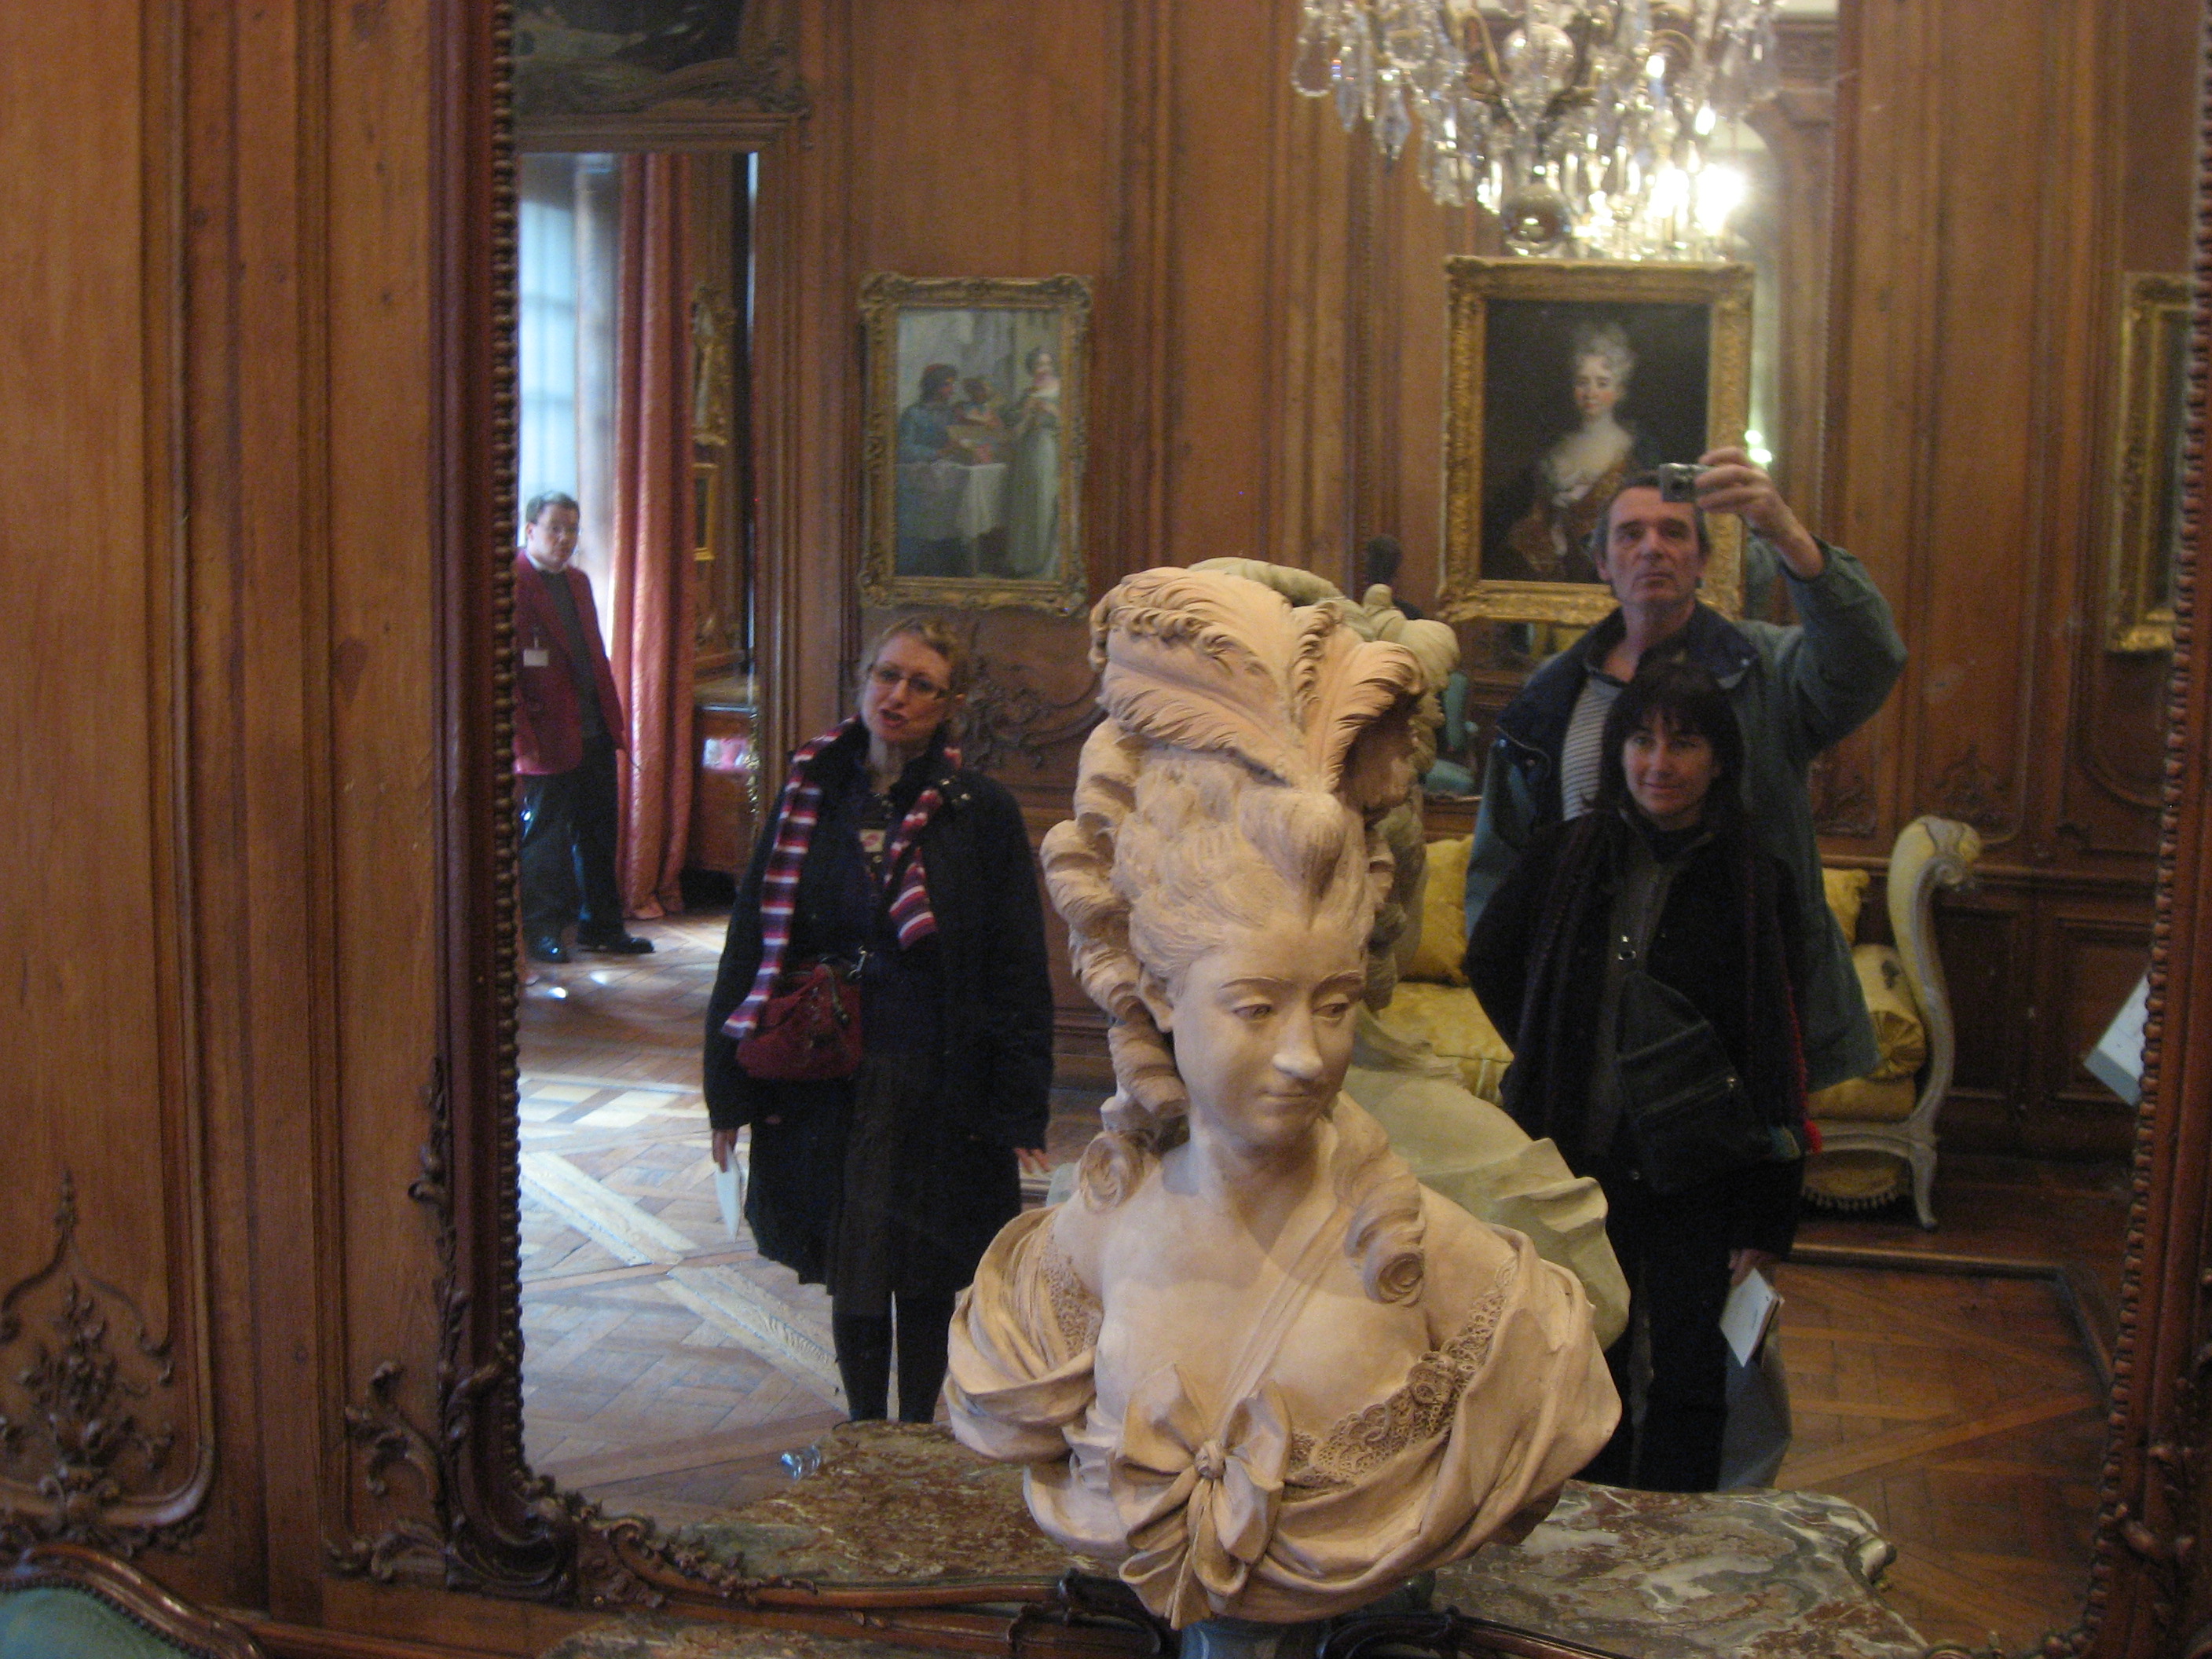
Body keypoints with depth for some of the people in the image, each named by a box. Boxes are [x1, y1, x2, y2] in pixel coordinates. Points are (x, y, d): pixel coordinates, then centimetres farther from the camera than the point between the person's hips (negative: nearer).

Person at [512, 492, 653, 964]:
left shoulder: (578, 582, 15)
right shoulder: (512, 584, -11)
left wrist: (614, 721, 12)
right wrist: (524, 741, -19)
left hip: (595, 734, 8)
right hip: (549, 741, -8)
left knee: (598, 836, 14)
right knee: (545, 840, 4)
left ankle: (601, 926, 25)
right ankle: (542, 932, 16)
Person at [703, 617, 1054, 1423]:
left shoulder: (981, 813, -3)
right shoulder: (811, 797, 4)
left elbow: (1016, 971, -3)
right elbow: (753, 942, 6)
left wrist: (1020, 1108, -8)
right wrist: (731, 1088, 4)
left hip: (934, 1086, -2)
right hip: (824, 1086, 2)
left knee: (923, 1281, 8)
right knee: (849, 1275, 11)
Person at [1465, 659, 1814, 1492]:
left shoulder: (1756, 882, -6)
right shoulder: (1566, 855, 0)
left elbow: (1777, 1057, -6)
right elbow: (1488, 964, 17)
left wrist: (1765, 1215, -9)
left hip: (1699, 1173, -2)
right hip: (1582, 1160, 2)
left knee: (1689, 1378, 3)